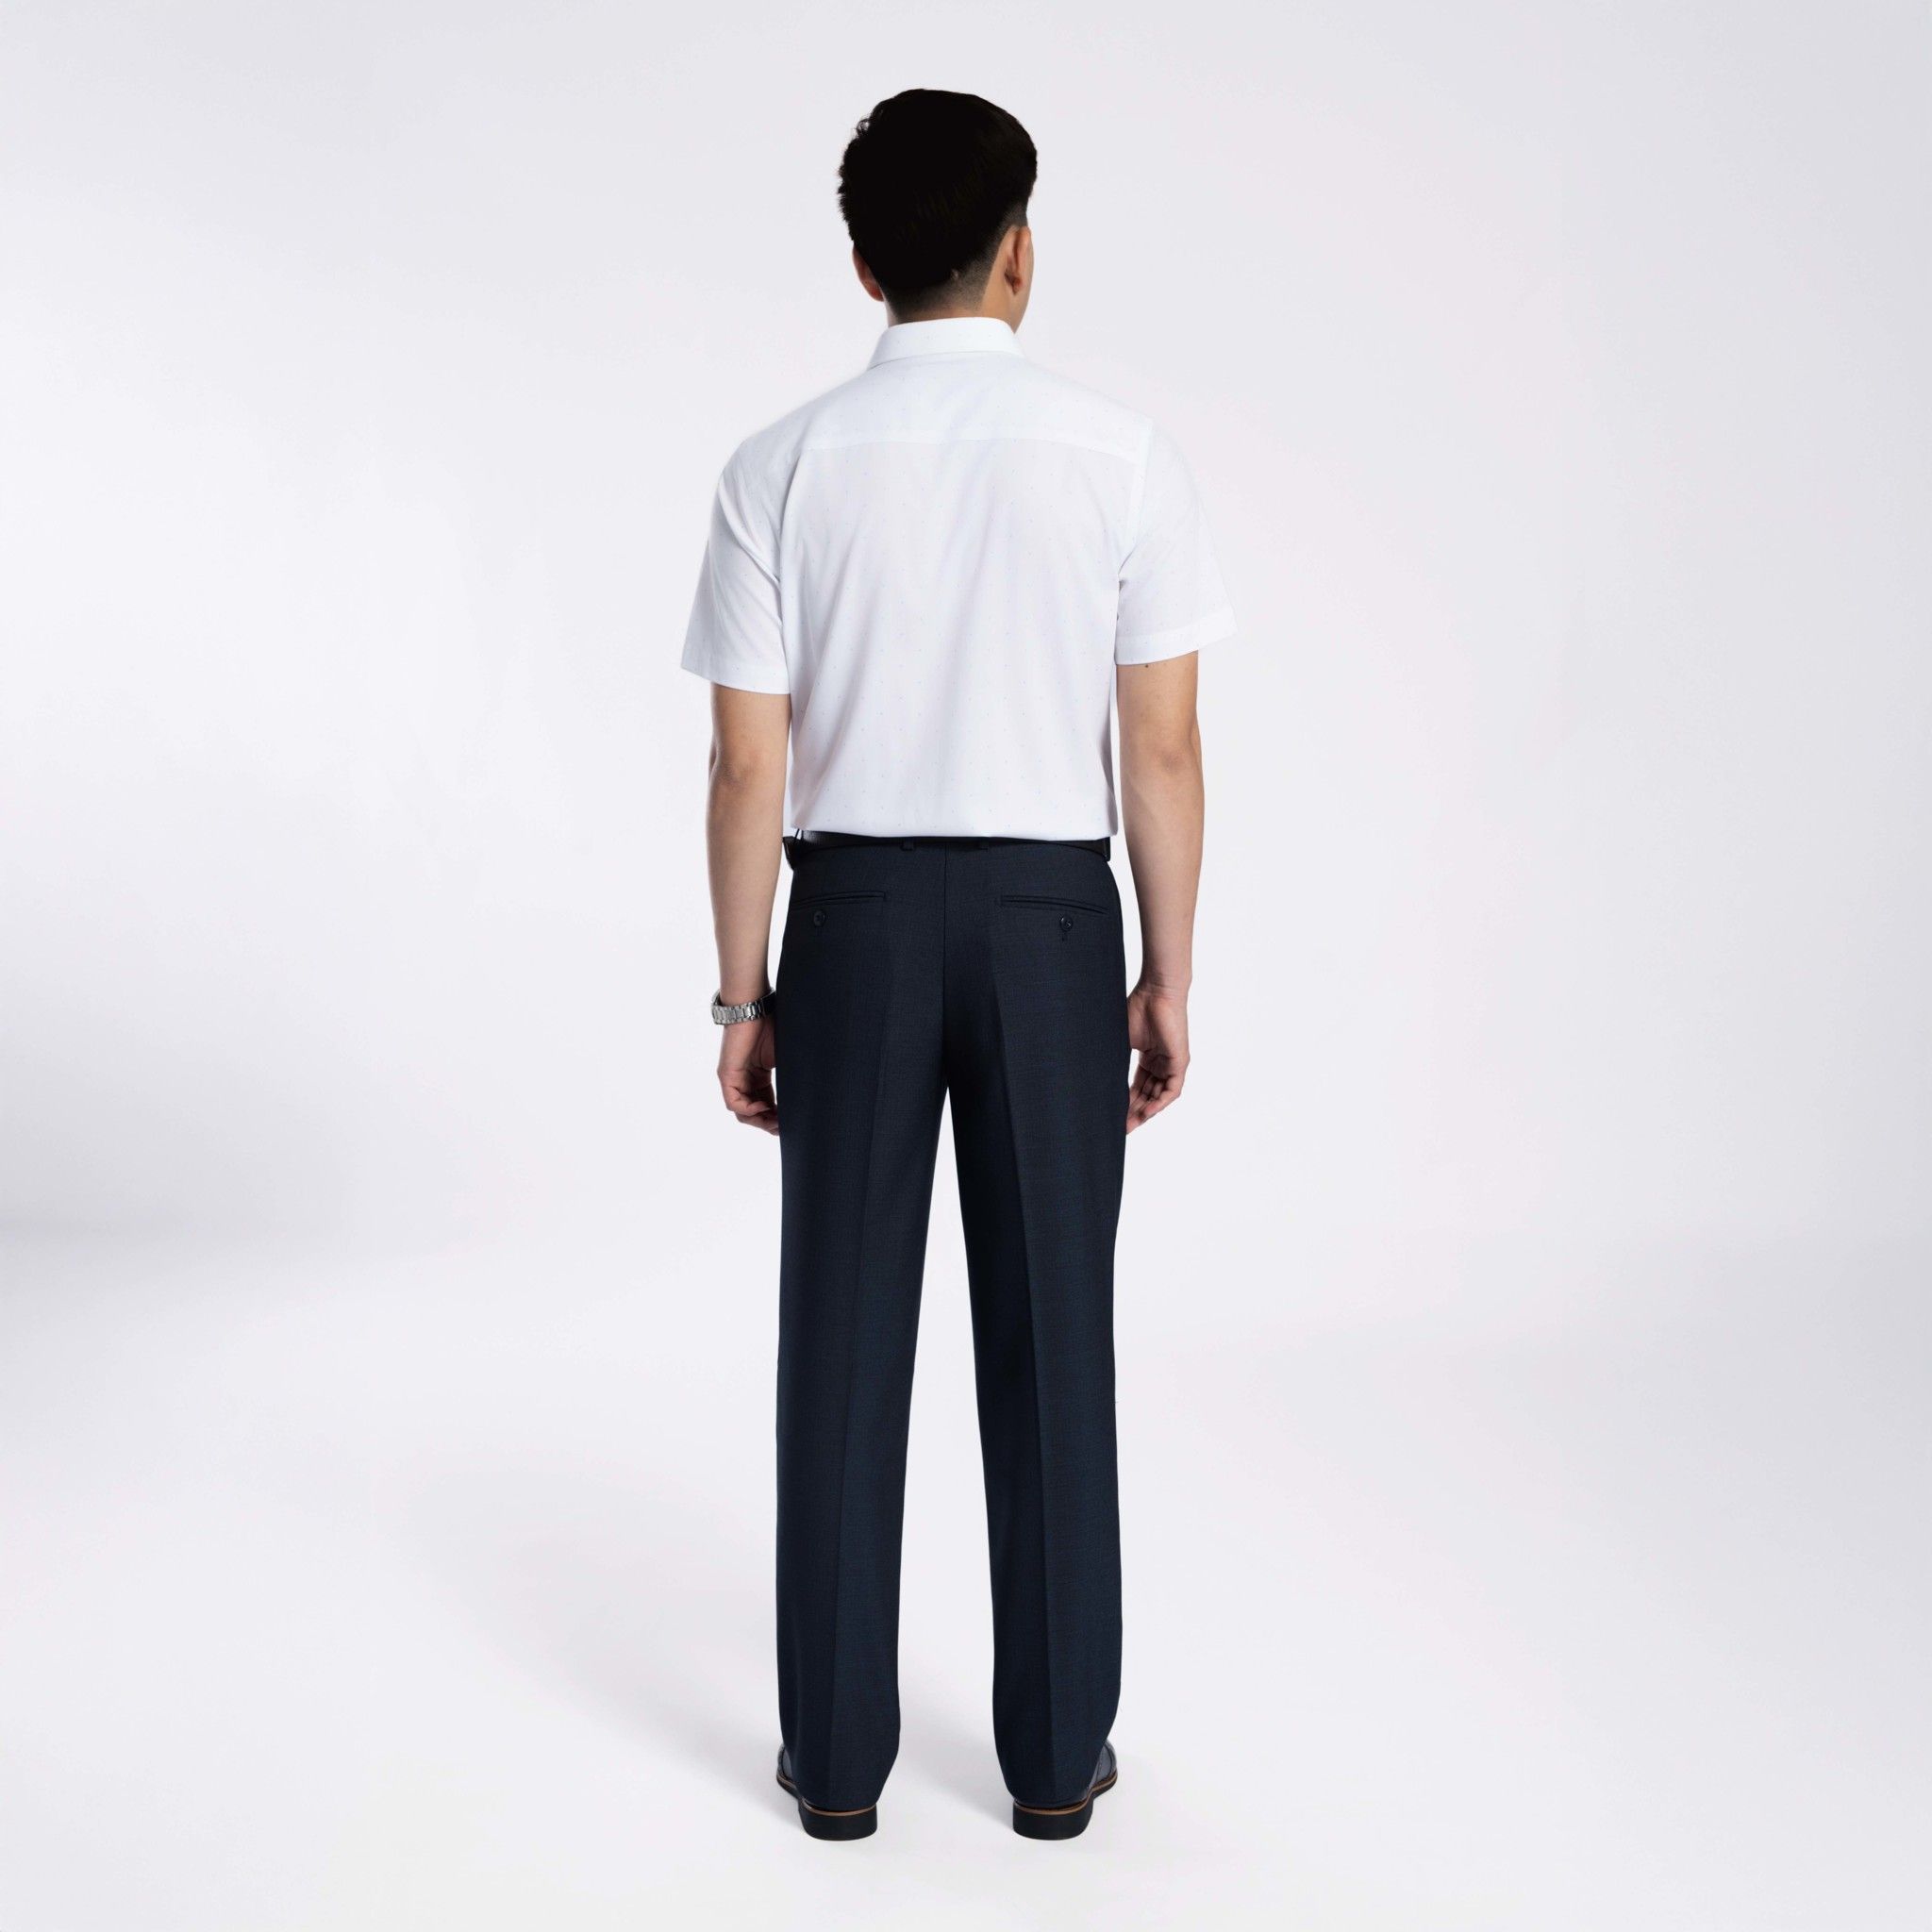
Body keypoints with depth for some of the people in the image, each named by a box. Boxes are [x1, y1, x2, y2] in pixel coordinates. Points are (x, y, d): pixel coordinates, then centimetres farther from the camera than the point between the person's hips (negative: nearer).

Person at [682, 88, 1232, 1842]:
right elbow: (1163, 750, -5)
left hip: (856, 915, 1)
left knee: (845, 1334, 9)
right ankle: (1057, 1755, 20)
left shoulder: (783, 471, -3)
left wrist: (744, 993, 5)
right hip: (1050, 916, 0)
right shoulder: (1122, 454, -5)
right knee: (1051, 1335, 8)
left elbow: (748, 763, -3)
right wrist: (1168, 977, 4)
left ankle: (837, 1753, 20)